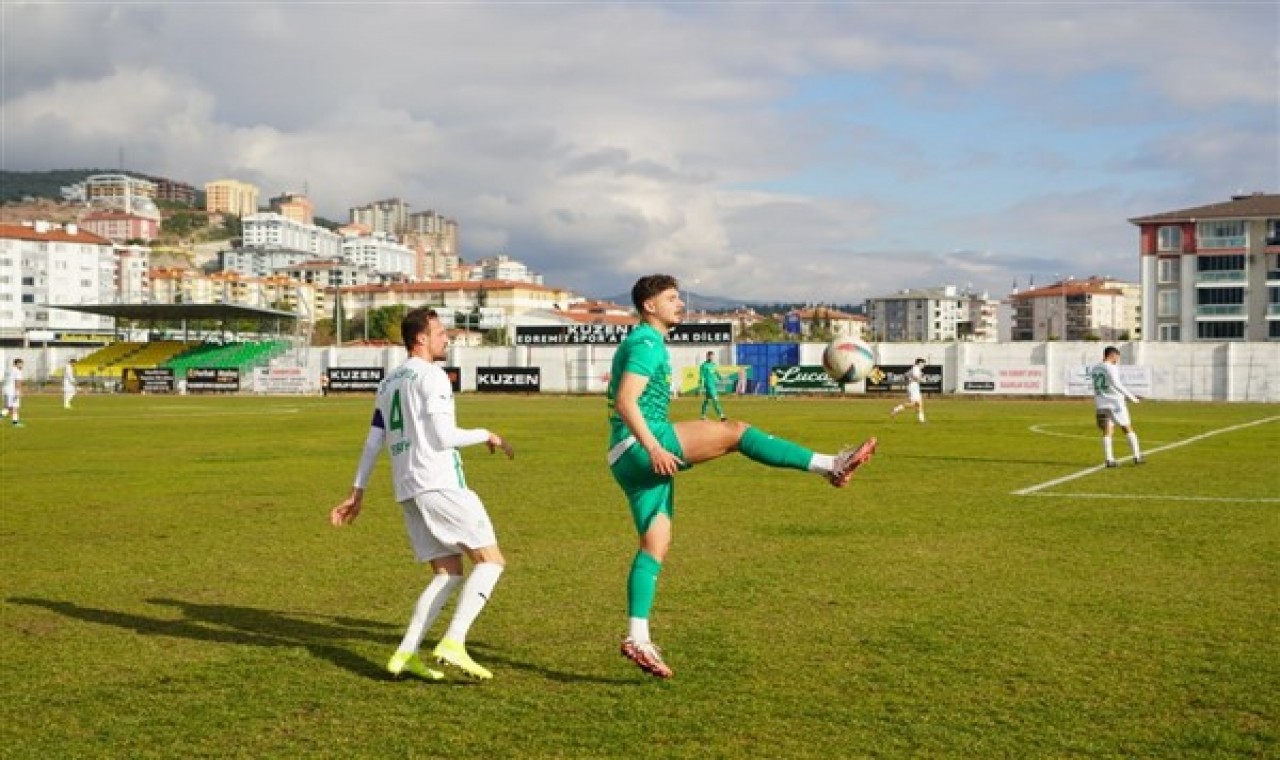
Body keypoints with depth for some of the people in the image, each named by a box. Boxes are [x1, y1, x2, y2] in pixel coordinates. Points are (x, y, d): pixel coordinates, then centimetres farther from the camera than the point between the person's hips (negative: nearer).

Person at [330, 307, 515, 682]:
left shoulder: (389, 381, 21)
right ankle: (453, 643, -17)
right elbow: (442, 436, -14)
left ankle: (406, 653, 2)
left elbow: (373, 440, 20)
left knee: (448, 573, 11)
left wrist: (357, 493, 22)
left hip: (407, 490, 9)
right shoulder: (432, 376, -5)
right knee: (490, 560, -4)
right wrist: (486, 435, 1)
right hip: (440, 483, -8)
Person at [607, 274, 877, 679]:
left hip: (631, 458, 11)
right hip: (639, 447, -11)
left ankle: (637, 637, 4)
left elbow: (620, 401, 29)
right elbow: (626, 400, -21)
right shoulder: (647, 342, -9)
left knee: (656, 542, 6)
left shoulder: (642, 343, 24)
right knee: (734, 432, -16)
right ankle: (830, 464, -18)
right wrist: (653, 447, -30)